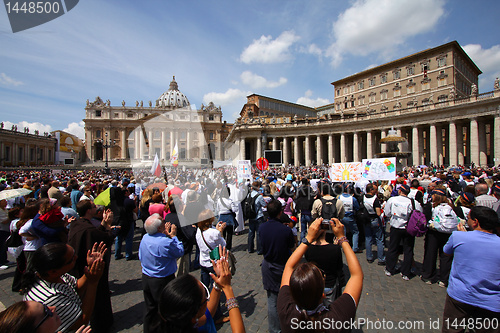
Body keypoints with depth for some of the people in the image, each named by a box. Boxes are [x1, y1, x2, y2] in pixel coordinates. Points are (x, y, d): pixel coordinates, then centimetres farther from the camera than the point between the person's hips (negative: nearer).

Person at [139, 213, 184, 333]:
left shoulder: (144, 238, -7)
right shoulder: (166, 242, -30)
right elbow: (180, 252, -15)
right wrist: (173, 236, -8)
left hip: (146, 278, 7)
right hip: (163, 281, -7)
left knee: (150, 308, 25)